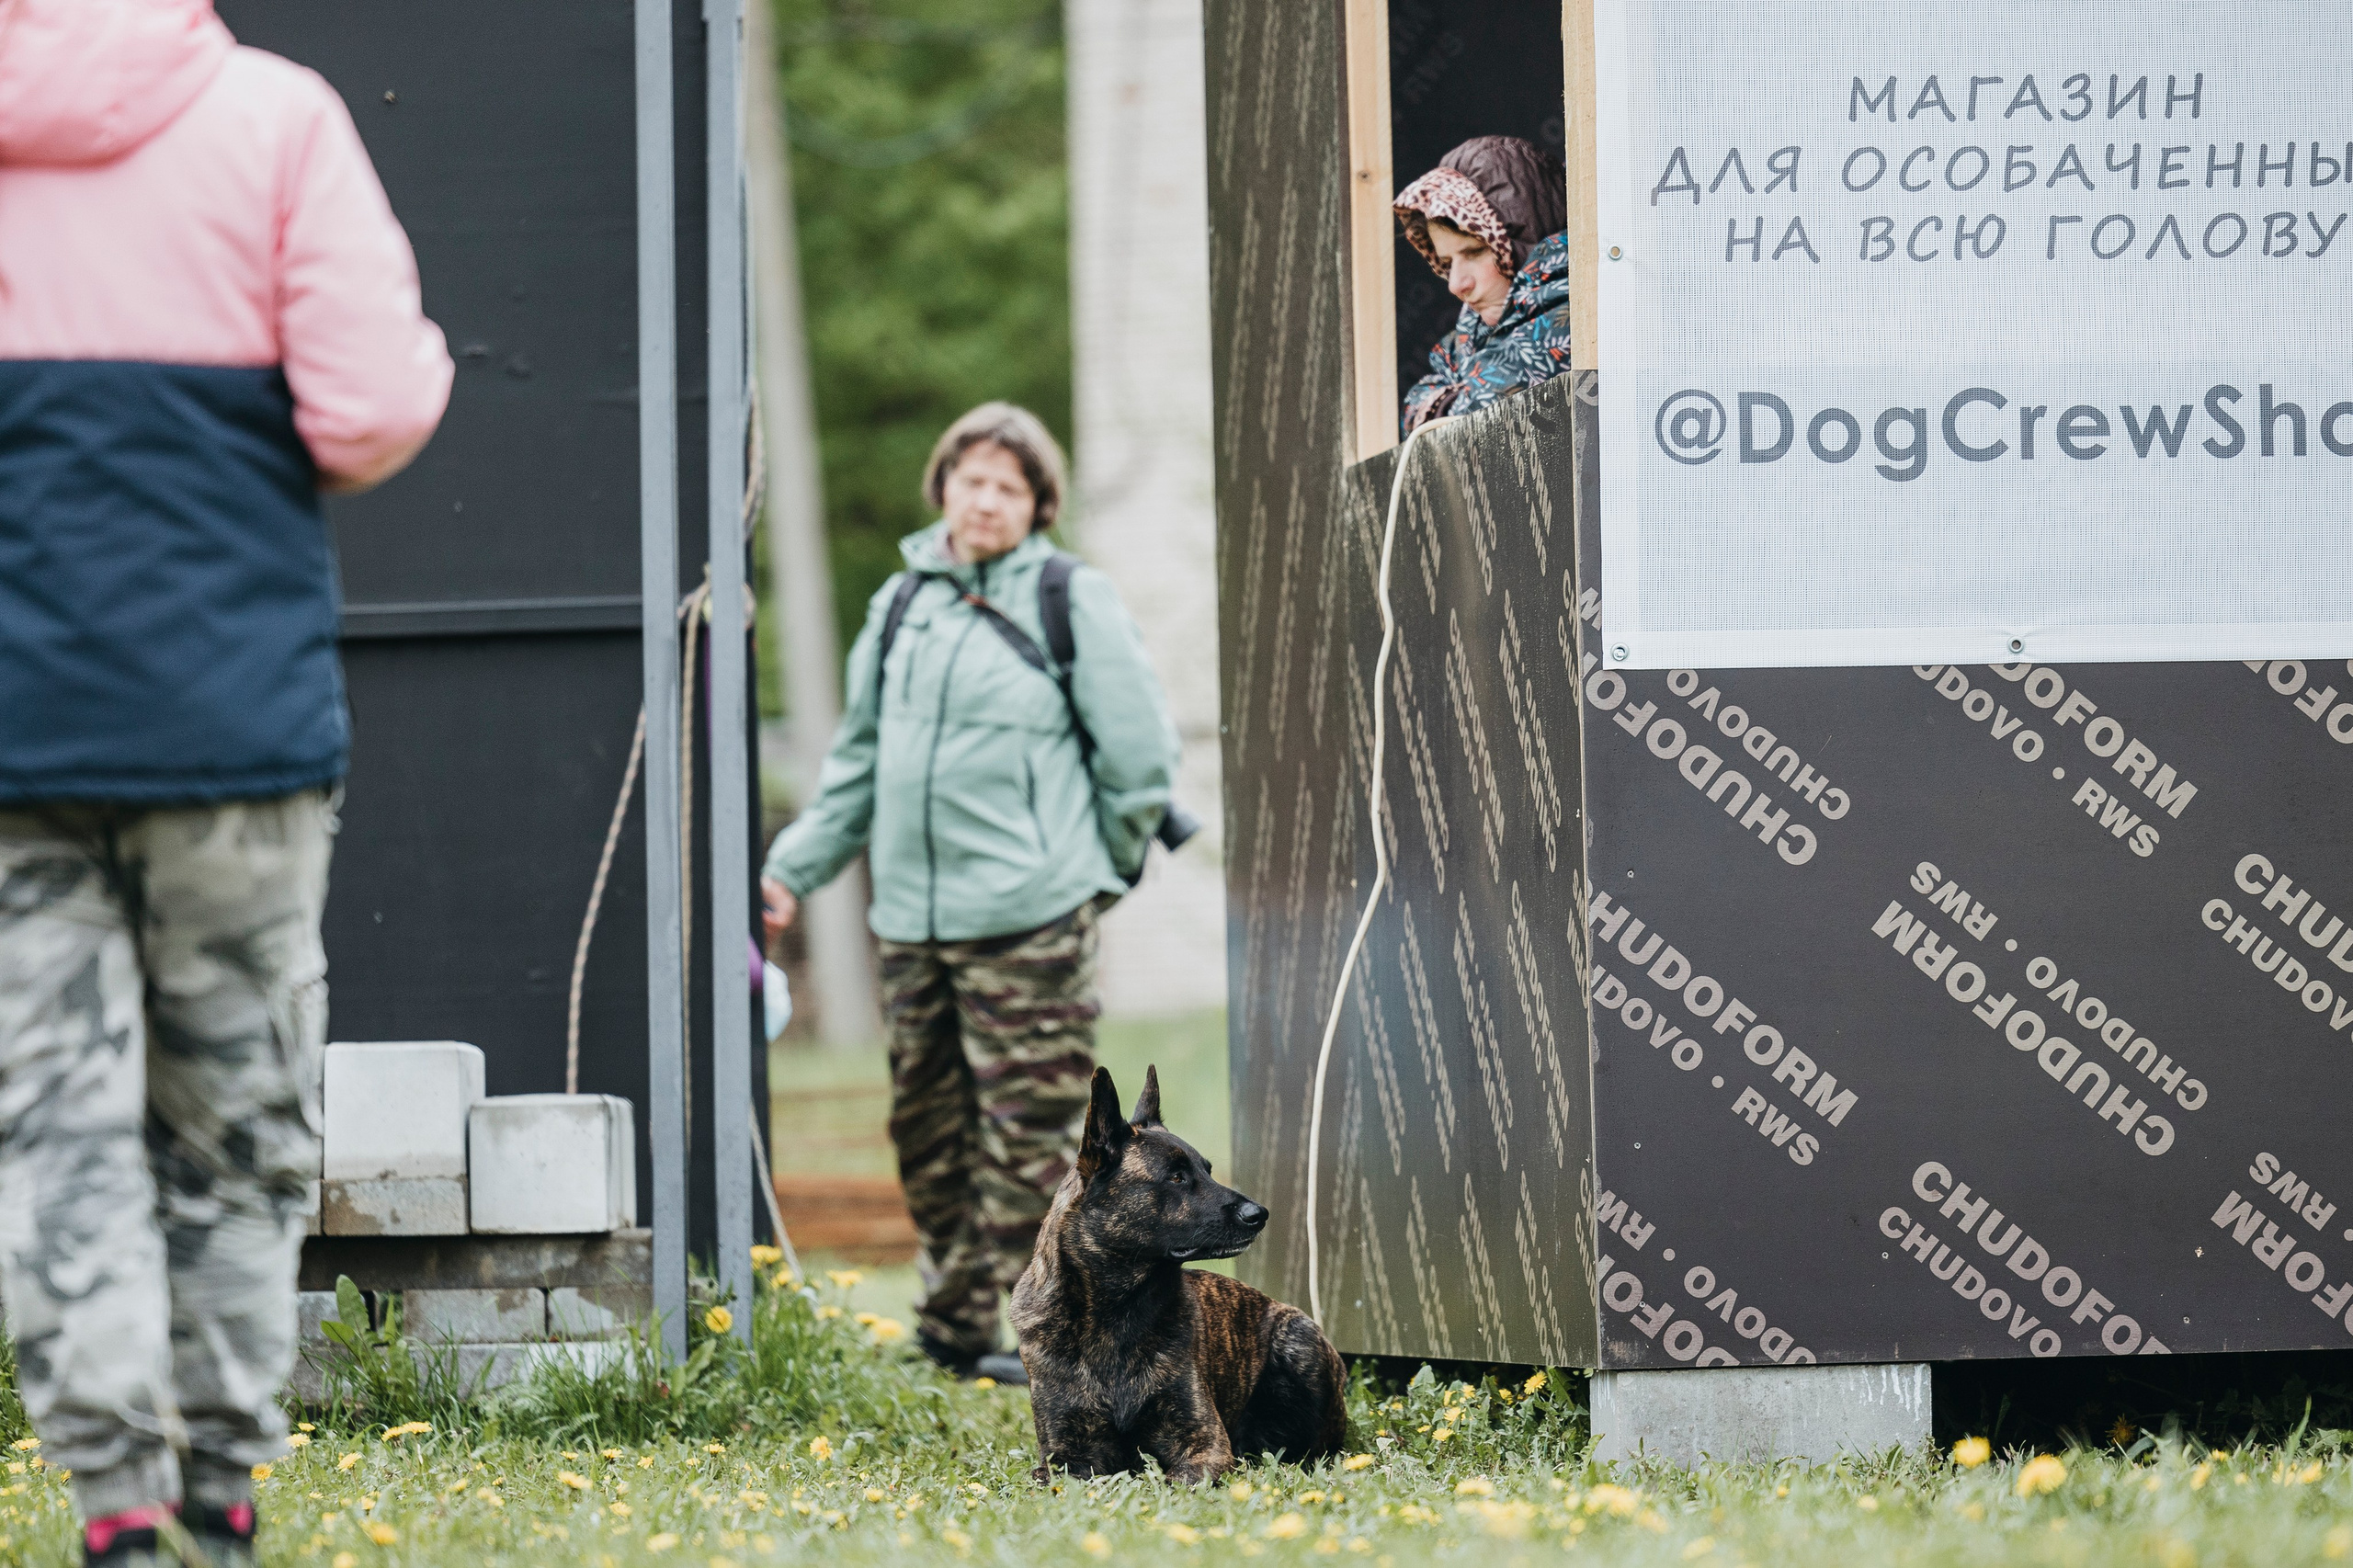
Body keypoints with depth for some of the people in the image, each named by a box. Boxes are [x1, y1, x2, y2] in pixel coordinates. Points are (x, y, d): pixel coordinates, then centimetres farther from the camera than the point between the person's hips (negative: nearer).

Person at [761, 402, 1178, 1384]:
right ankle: (953, 1327, 22)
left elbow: (1139, 754, 1)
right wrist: (797, 864, 16)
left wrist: (1101, 869, 7)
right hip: (912, 916, 6)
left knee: (1030, 1134, -8)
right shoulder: (903, 602, 14)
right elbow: (860, 756, 21)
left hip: (1029, 921, -6)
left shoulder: (1073, 602, -2)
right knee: (928, 1131, 11)